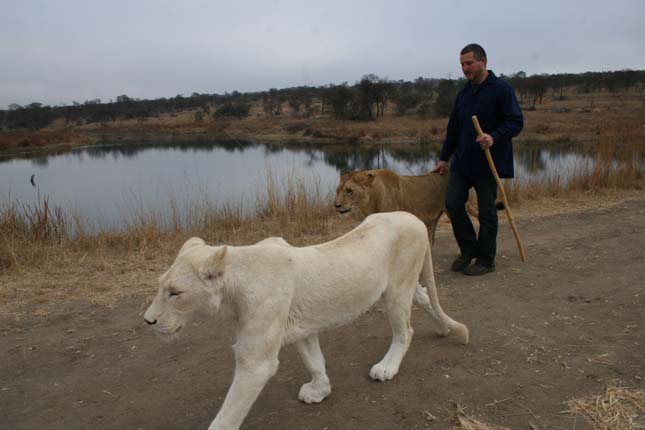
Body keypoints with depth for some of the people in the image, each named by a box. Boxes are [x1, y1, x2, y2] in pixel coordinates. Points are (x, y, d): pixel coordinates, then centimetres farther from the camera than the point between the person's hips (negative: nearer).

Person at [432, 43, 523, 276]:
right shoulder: (464, 93, 14)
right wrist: (444, 158, 21)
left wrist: (494, 137, -30)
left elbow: (516, 122, -12)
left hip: (489, 162, -6)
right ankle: (468, 250, 17)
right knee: (453, 203, -2)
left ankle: (486, 260, 16)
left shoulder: (501, 89, -7)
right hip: (462, 161, 6)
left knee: (486, 212, 2)